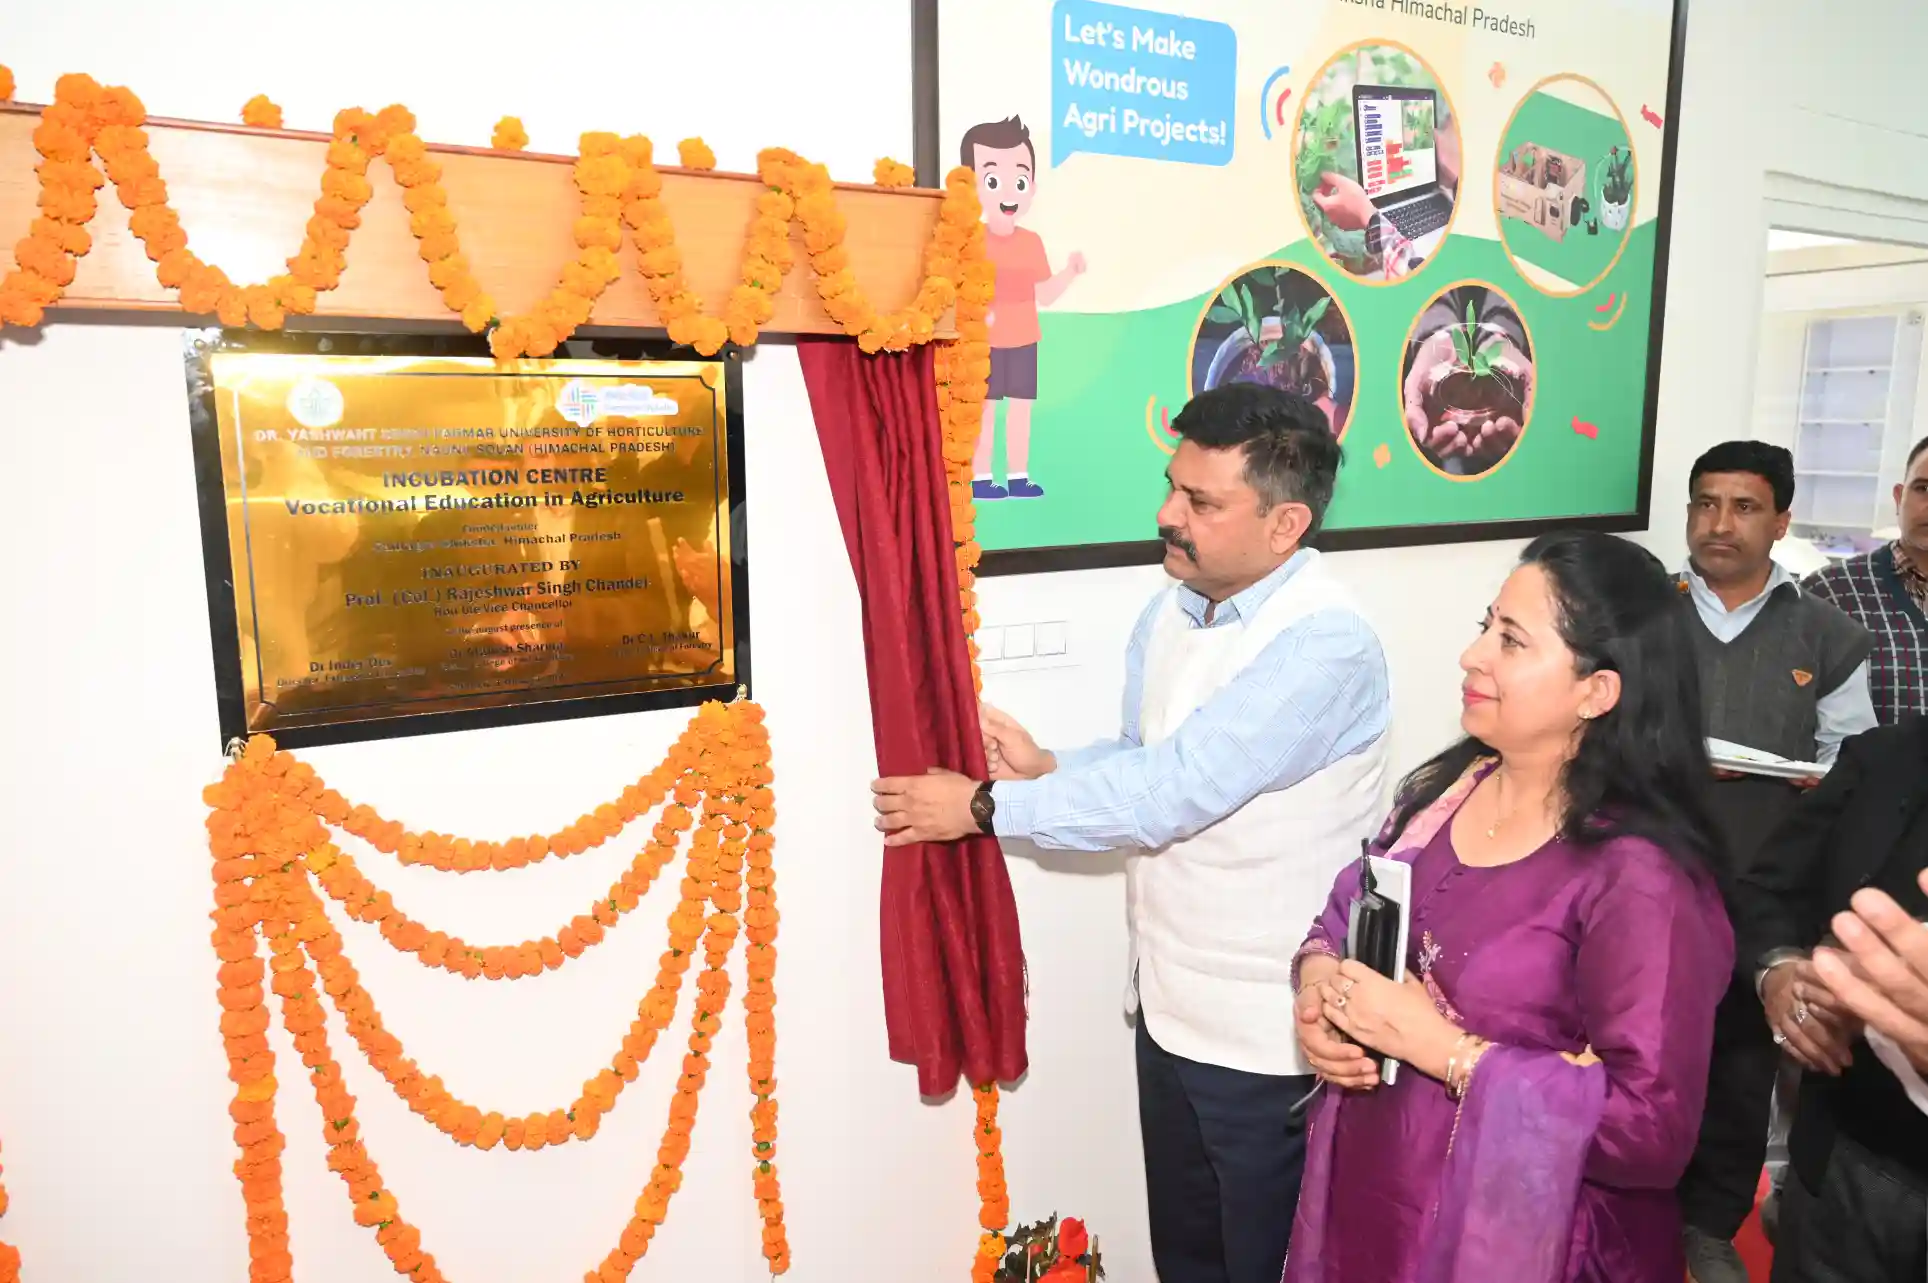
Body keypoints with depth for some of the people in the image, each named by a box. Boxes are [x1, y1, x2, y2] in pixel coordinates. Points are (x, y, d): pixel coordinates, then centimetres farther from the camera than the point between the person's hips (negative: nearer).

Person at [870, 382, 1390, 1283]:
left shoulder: (1327, 645, -25)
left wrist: (986, 805, -21)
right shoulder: (1171, 612, 2)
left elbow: (1173, 792, -30)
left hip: (1269, 1036, -7)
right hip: (1168, 1007, 7)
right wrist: (1046, 768, -9)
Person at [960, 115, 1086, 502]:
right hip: (986, 340, -5)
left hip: (1023, 340, 5)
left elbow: (1044, 295, 11)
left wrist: (1070, 271, -2)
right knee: (984, 408, -2)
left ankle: (1018, 477, 15)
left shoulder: (1032, 242, 8)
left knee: (1021, 408, 7)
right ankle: (981, 478, 4)